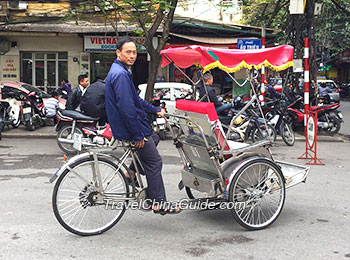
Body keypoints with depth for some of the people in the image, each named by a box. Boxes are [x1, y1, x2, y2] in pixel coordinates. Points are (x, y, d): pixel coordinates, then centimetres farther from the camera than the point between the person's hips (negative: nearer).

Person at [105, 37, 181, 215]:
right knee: (154, 162, -3)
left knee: (154, 138, 30)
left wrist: (155, 110, 23)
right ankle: (159, 203, 5)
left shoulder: (121, 71, 12)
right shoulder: (120, 74, -22)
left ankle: (132, 172, 24)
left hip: (129, 124, 10)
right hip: (129, 128, -10)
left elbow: (136, 99, 22)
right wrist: (138, 135, -22)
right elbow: (126, 108, -27)